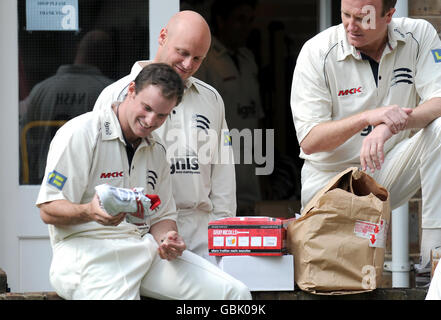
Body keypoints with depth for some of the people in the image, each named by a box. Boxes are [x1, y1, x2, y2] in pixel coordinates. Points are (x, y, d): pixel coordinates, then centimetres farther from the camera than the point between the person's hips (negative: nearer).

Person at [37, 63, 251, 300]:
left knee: (235, 293, -12)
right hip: (88, 251, -6)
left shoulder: (156, 149, 19)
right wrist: (90, 212, -30)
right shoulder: (80, 134, -5)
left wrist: (167, 240, -1)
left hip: (145, 248, 6)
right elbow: (49, 210, -9)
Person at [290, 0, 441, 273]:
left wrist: (389, 126, -36)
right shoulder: (317, 52, -11)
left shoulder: (419, 35, -6)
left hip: (390, 172, 2)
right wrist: (367, 117, -33)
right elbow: (309, 141, -16)